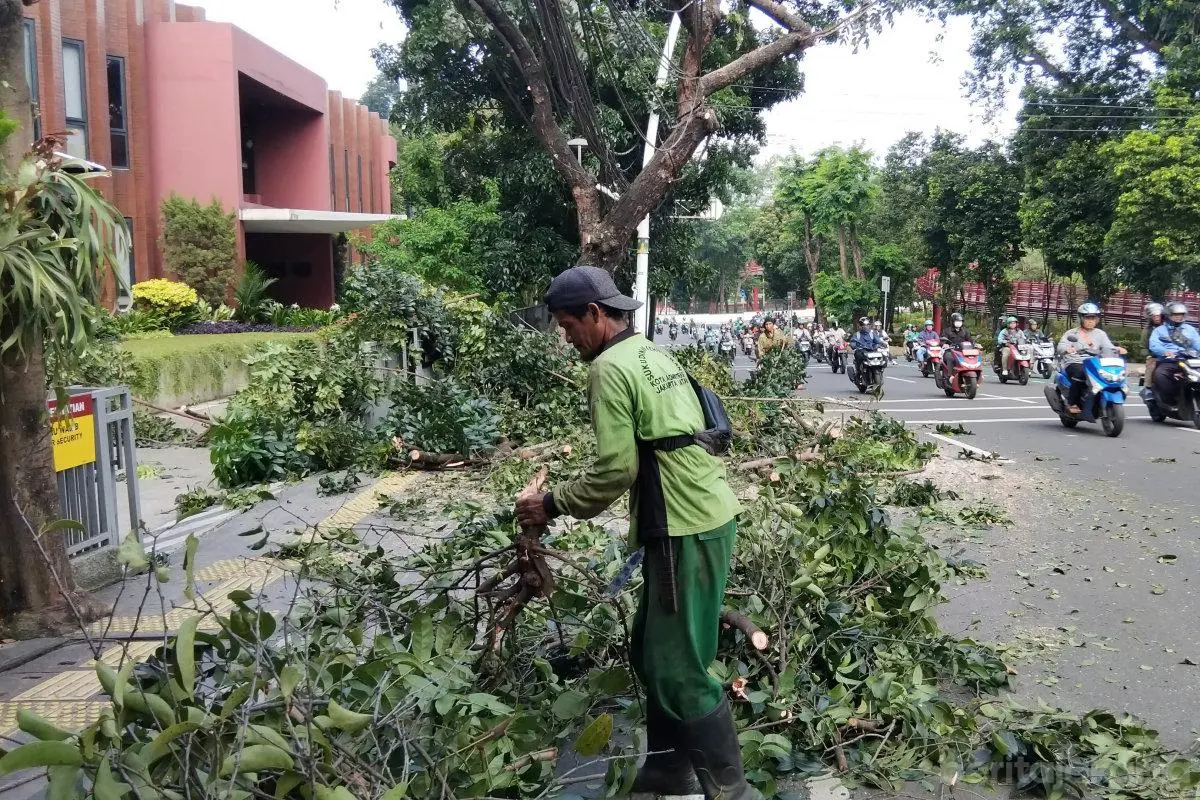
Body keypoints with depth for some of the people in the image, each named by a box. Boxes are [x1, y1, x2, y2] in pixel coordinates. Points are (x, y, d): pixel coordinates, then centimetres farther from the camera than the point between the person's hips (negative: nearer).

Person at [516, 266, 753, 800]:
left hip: (687, 530, -10)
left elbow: (616, 469, -17)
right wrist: (647, 521, 22)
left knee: (680, 671, -1)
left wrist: (553, 505, -4)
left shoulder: (610, 367, -13)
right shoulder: (655, 354, 17)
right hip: (703, 517, 10)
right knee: (654, 654, 19)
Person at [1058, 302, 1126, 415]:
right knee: (1080, 372, -38)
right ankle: (1072, 404, -30)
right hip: (1074, 363, -4)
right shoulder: (1071, 333, 8)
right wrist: (1067, 349, -33)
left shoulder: (1100, 334, 18)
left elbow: (1108, 348, 4)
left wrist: (1117, 349, -18)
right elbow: (1061, 345, -9)